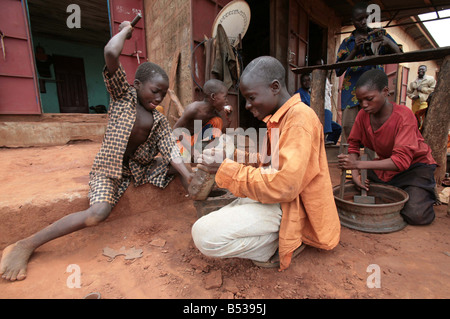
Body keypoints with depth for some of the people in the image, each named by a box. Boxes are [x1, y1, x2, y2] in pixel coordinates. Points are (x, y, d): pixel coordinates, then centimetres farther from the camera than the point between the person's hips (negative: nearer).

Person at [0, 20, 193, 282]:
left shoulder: (160, 120, 1)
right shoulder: (123, 95, -7)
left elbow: (172, 152, -10)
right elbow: (111, 54, -24)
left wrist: (191, 180, -21)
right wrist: (126, 30, -7)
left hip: (141, 166, 6)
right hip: (111, 165, -5)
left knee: (183, 168, -8)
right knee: (98, 213, -27)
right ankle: (25, 245, -7)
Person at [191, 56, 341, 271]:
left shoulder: (300, 117, -18)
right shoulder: (277, 118, 12)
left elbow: (284, 187, -27)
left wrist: (227, 170, -20)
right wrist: (228, 156, 3)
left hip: (287, 207, -10)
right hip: (271, 198, 10)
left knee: (205, 236, -23)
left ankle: (280, 246, -4)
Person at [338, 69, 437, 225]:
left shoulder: (404, 116, -28)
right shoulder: (363, 114, -12)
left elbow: (401, 160, -35)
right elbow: (354, 145, -5)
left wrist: (358, 164, -46)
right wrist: (355, 174, -21)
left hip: (414, 165, -5)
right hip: (384, 164, 5)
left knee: (416, 214, -21)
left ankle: (426, 193, 13)